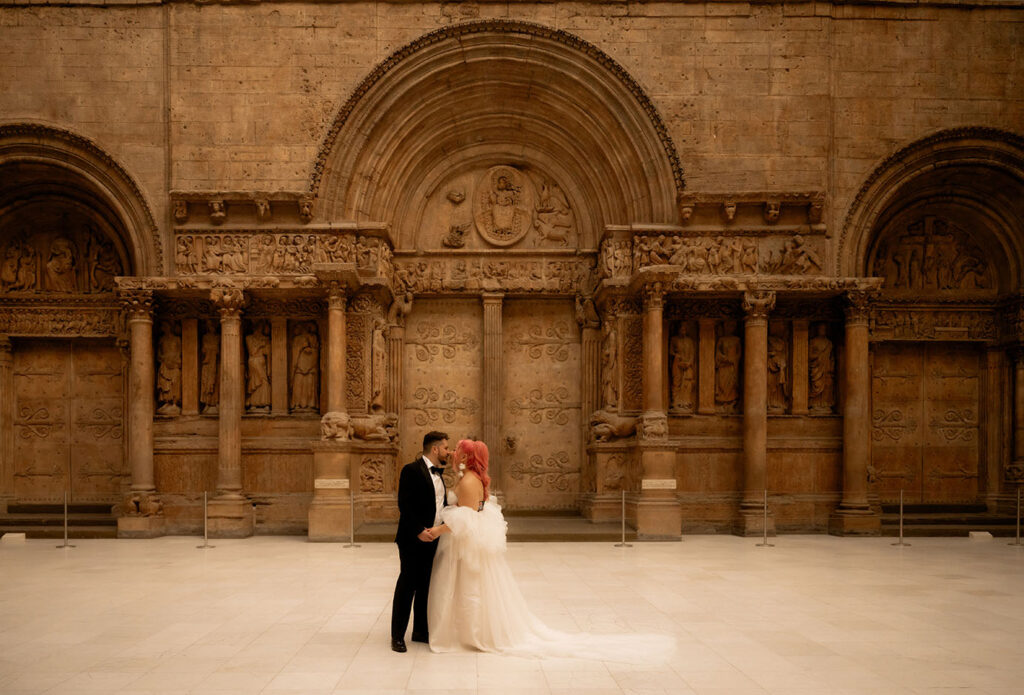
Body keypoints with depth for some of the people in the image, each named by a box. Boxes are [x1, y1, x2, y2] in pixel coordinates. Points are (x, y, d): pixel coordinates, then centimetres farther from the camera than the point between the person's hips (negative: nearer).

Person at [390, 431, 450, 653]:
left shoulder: (437, 473, 14)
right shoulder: (412, 470, -12)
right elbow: (404, 504, -17)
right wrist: (418, 531, -22)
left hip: (433, 540, 8)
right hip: (413, 540, -8)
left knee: (425, 586, 13)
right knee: (407, 585, -2)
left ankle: (421, 631, 23)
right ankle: (397, 636, 6)